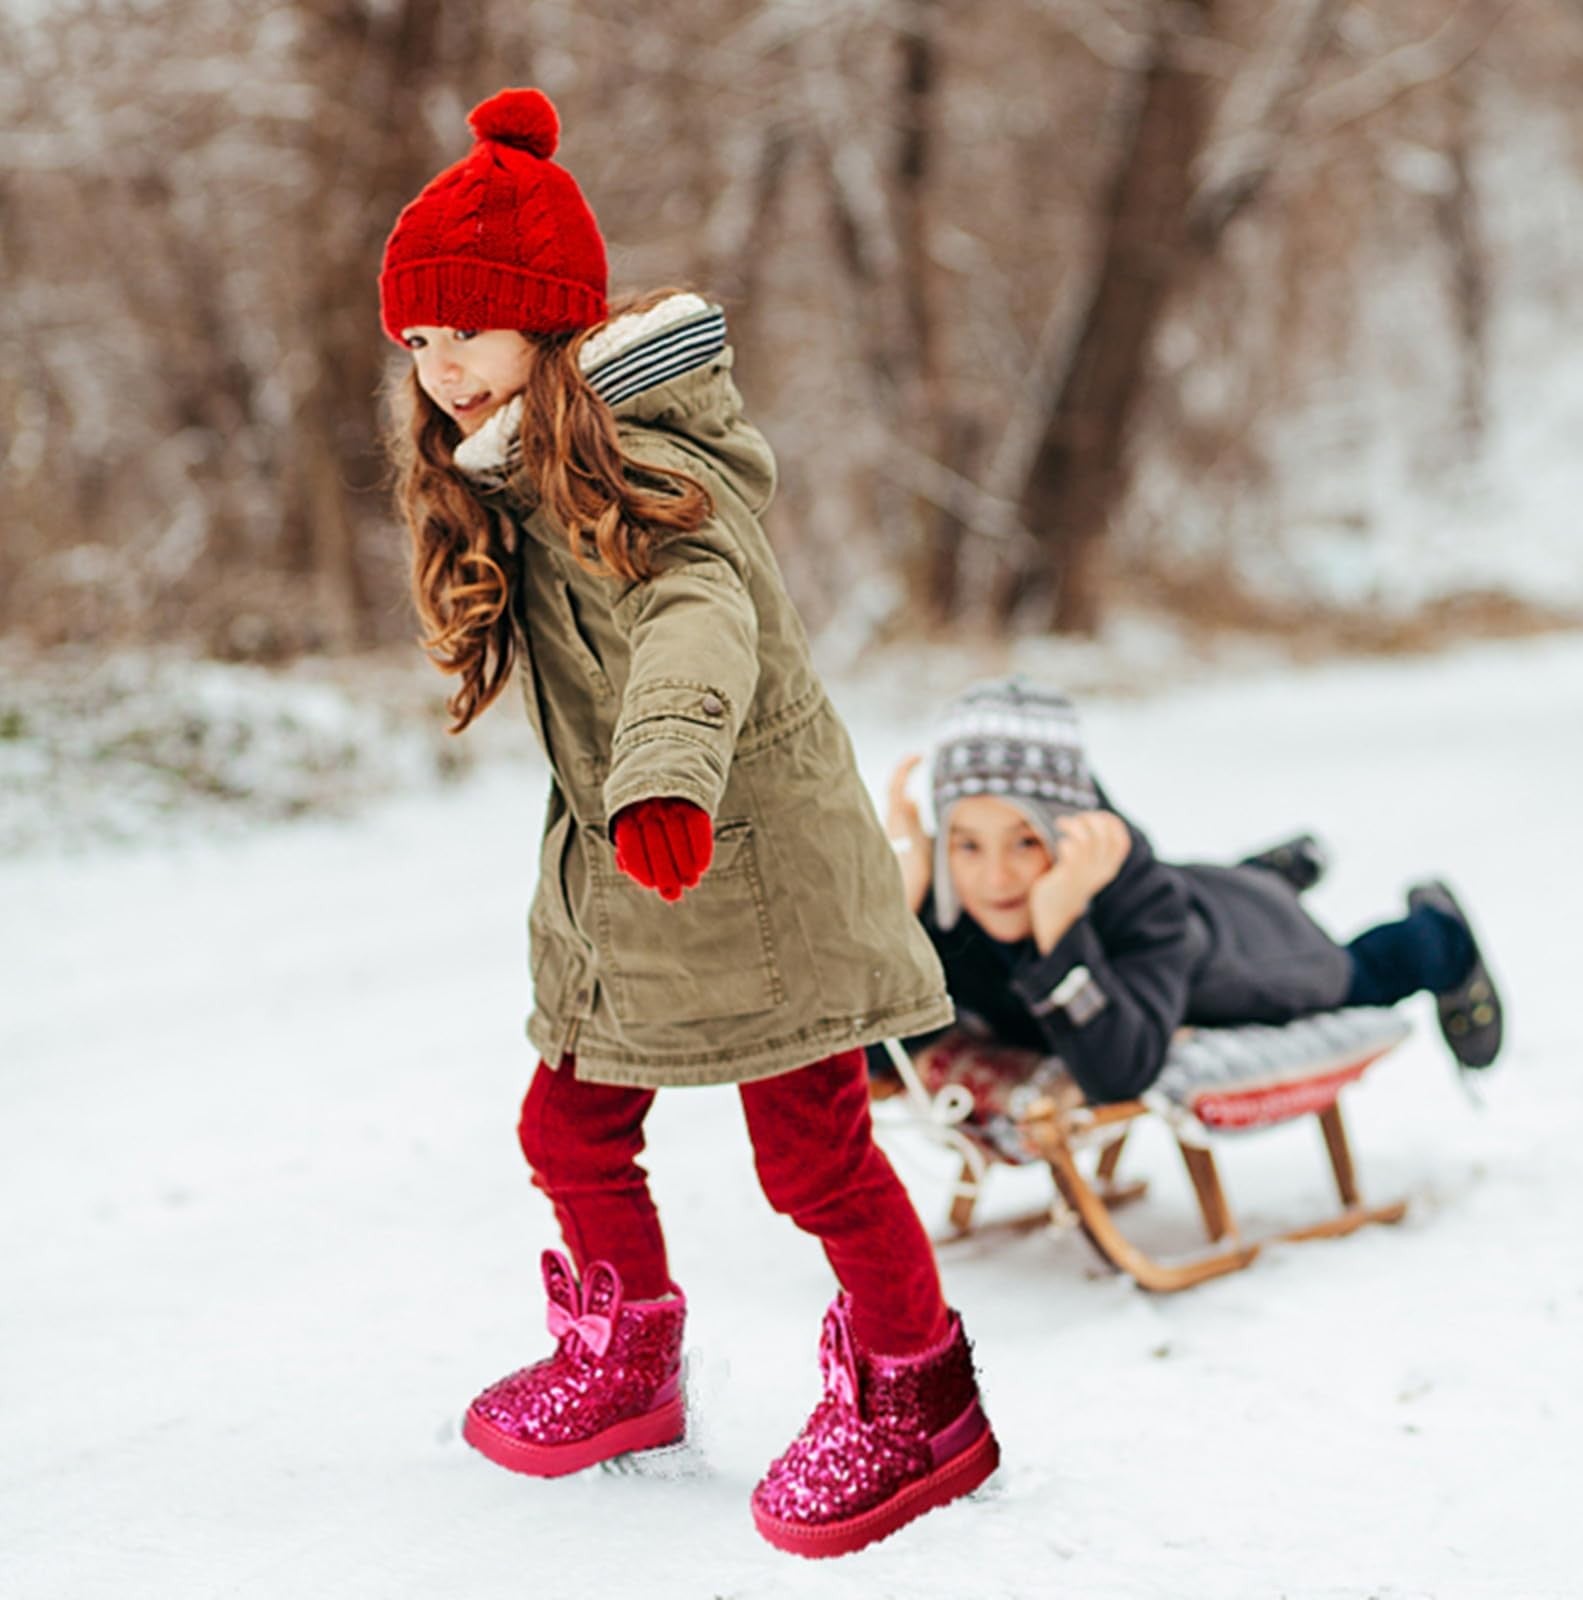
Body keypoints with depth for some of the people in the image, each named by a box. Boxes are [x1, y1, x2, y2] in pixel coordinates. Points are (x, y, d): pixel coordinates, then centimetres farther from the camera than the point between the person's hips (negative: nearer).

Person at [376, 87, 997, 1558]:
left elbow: (696, 622, -41)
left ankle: (914, 1402, 17)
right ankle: (622, 1367, 37)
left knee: (810, 1148, -3)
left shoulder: (644, 471, -21)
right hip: (615, 884, 9)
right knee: (569, 1128, 15)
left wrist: (667, 768, -58)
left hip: (752, 868, -9)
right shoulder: (500, 486, 10)